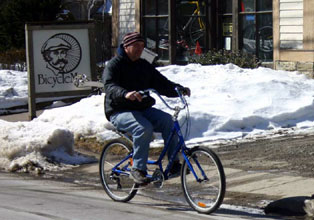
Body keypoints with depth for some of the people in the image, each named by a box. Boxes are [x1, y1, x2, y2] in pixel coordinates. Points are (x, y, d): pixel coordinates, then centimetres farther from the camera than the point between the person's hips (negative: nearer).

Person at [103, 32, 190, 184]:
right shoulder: (114, 65, -3)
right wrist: (125, 94, -44)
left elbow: (161, 83, 10)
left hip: (143, 109, 6)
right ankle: (138, 169, -25)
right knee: (144, 128, -34)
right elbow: (110, 87, -22)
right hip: (120, 112, -6)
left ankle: (174, 163, -17)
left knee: (167, 120, -21)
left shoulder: (144, 66, 17)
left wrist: (179, 89, -10)